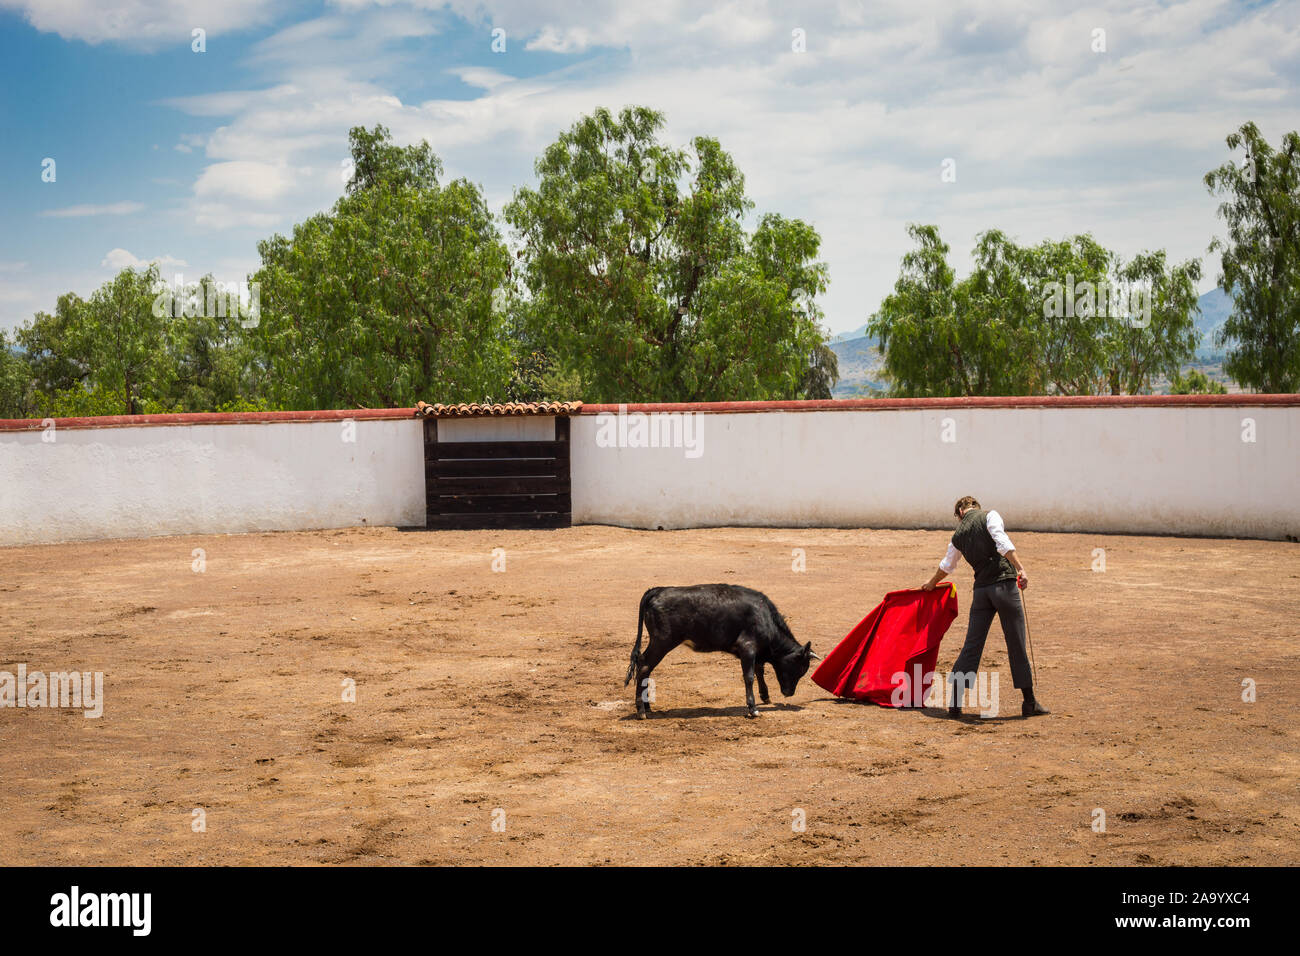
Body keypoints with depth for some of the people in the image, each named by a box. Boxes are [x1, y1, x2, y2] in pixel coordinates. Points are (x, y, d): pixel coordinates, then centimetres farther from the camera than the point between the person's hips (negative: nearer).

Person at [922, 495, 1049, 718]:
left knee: (971, 646, 8)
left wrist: (931, 584, 52)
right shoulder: (990, 516, 4)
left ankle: (955, 701, 5)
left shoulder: (958, 534, 17)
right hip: (1004, 584, -4)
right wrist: (1020, 569, -19)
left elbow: (946, 566, 33)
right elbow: (1002, 543, -15)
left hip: (981, 590, 4)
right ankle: (1029, 703, 7)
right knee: (1016, 645, 2)